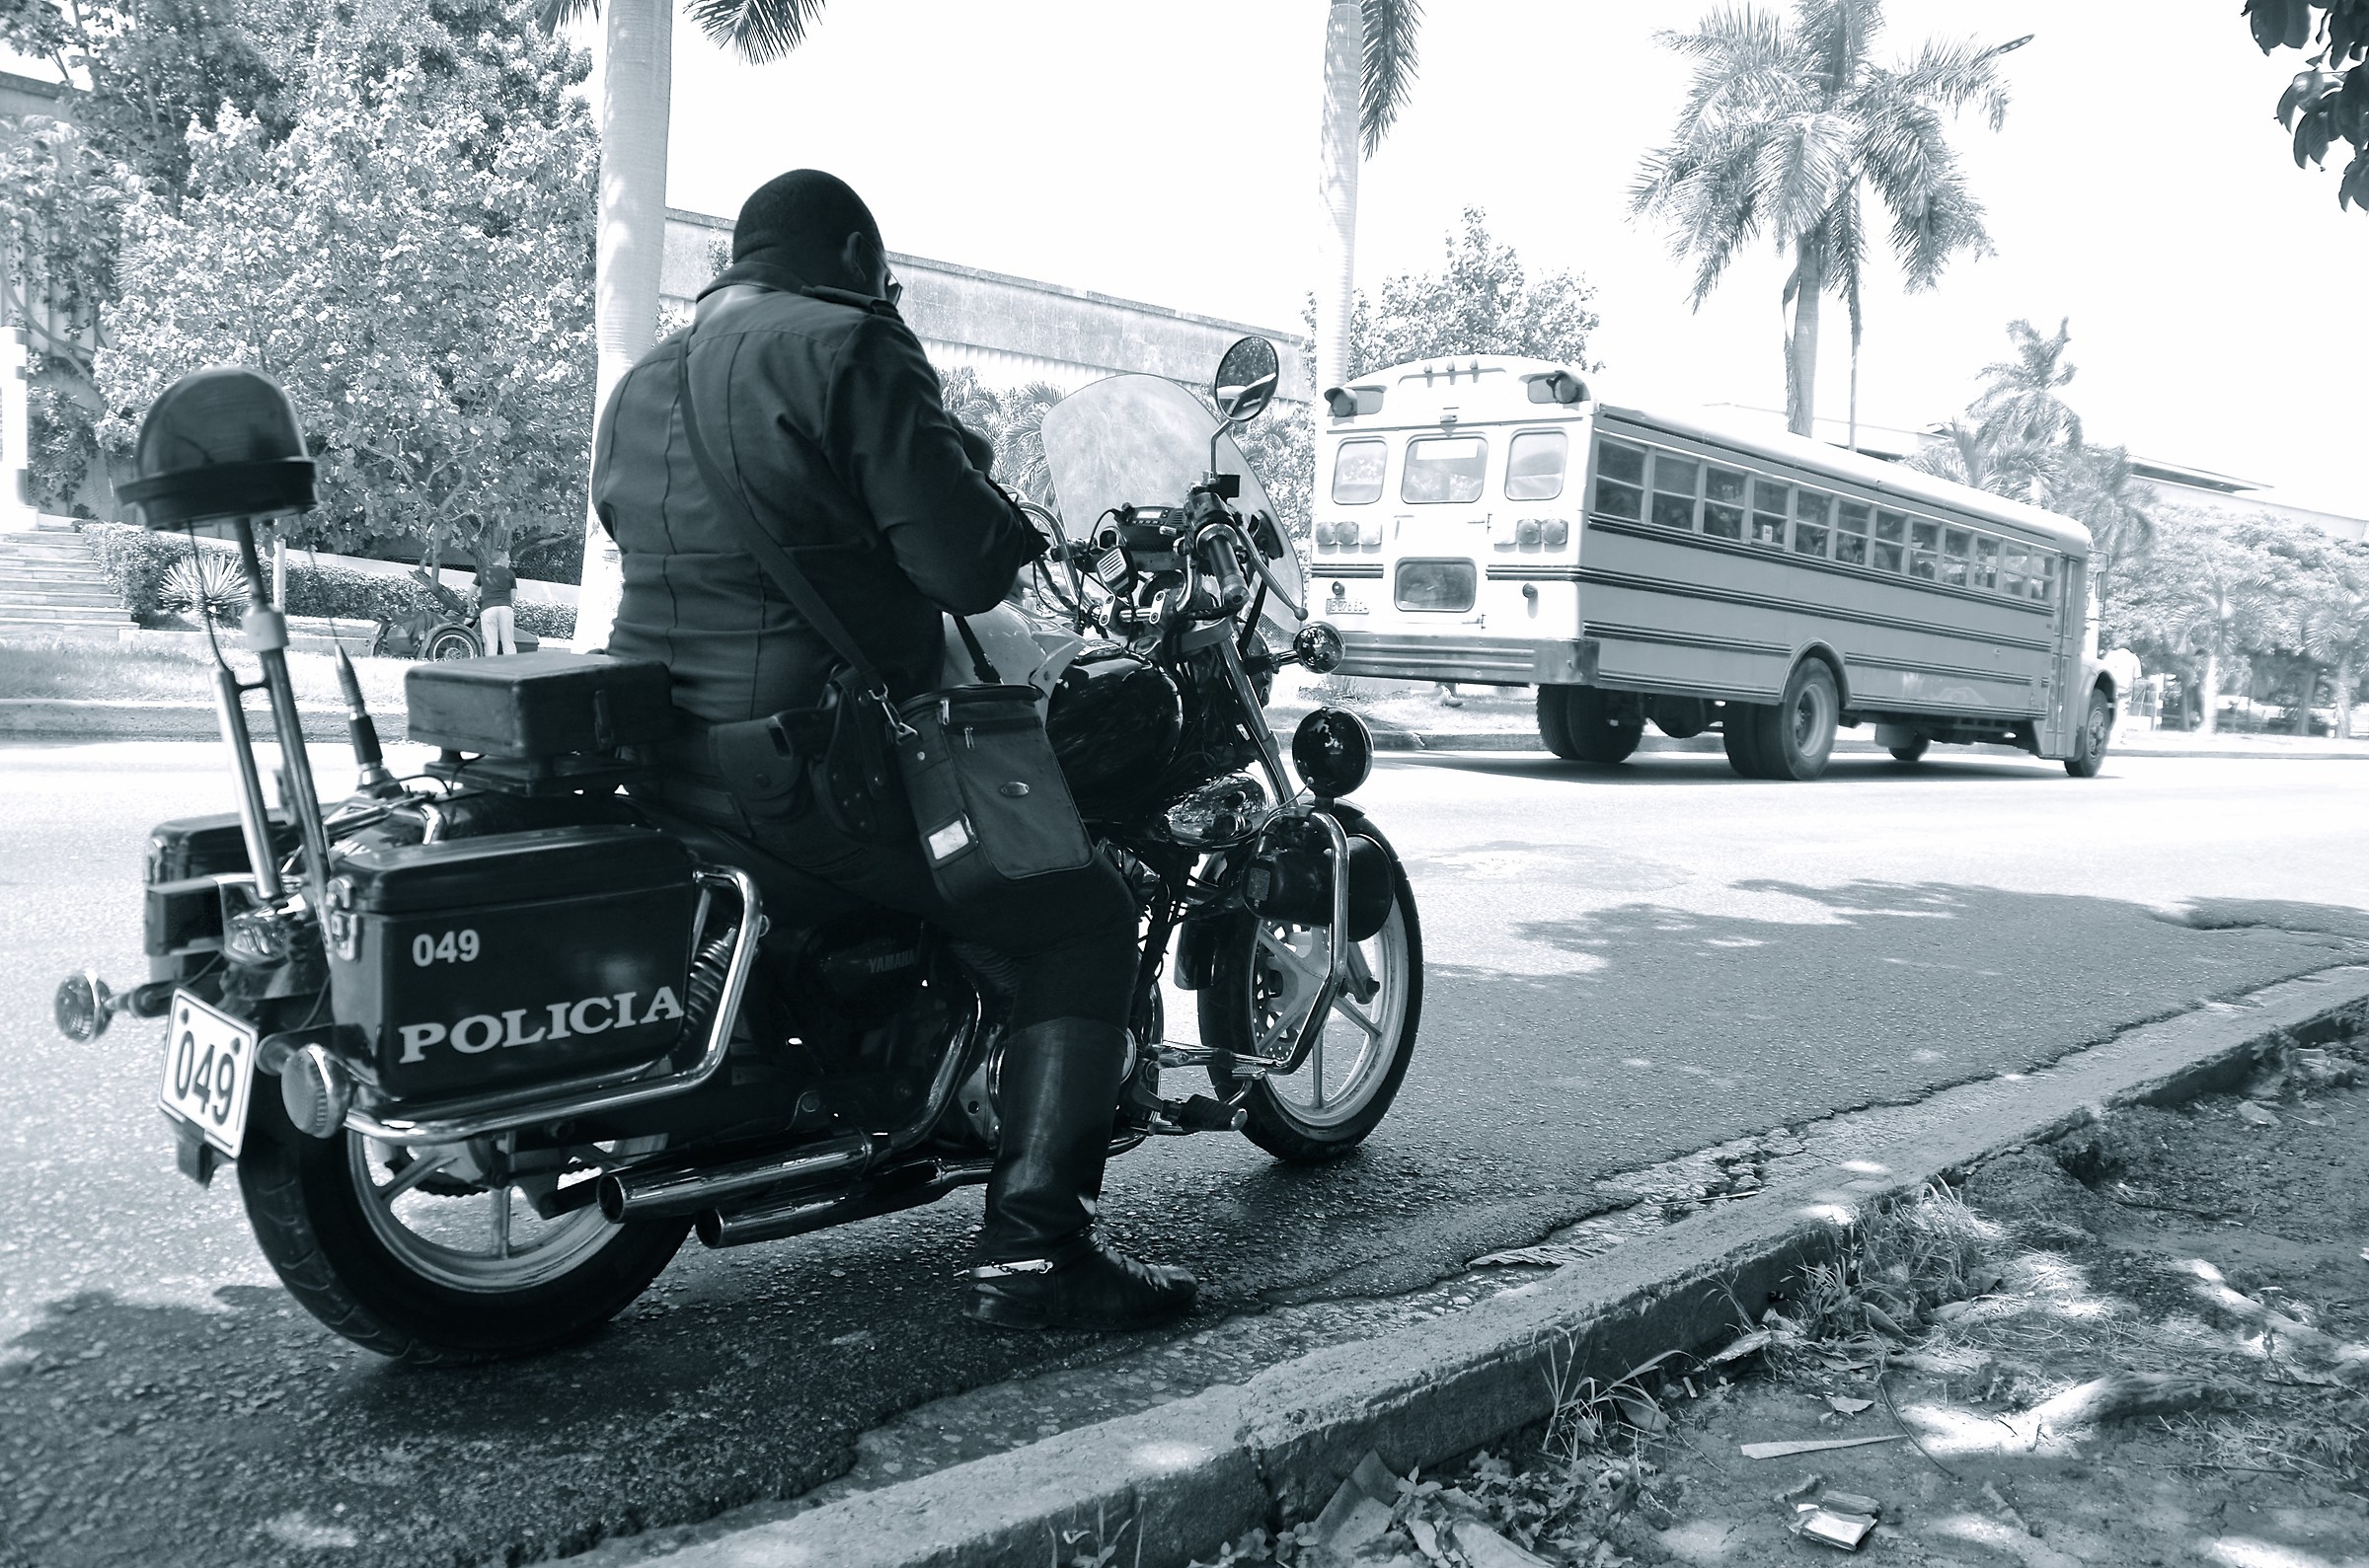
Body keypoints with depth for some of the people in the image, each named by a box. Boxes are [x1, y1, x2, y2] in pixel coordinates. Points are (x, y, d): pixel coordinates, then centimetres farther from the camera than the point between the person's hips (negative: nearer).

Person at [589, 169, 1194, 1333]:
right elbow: (964, 566, -15)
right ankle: (1031, 1247, -8)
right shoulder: (851, 346, -7)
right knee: (1081, 913, -1)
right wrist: (1011, 524, 8)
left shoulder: (639, 386, 18)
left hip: (656, 753, 9)